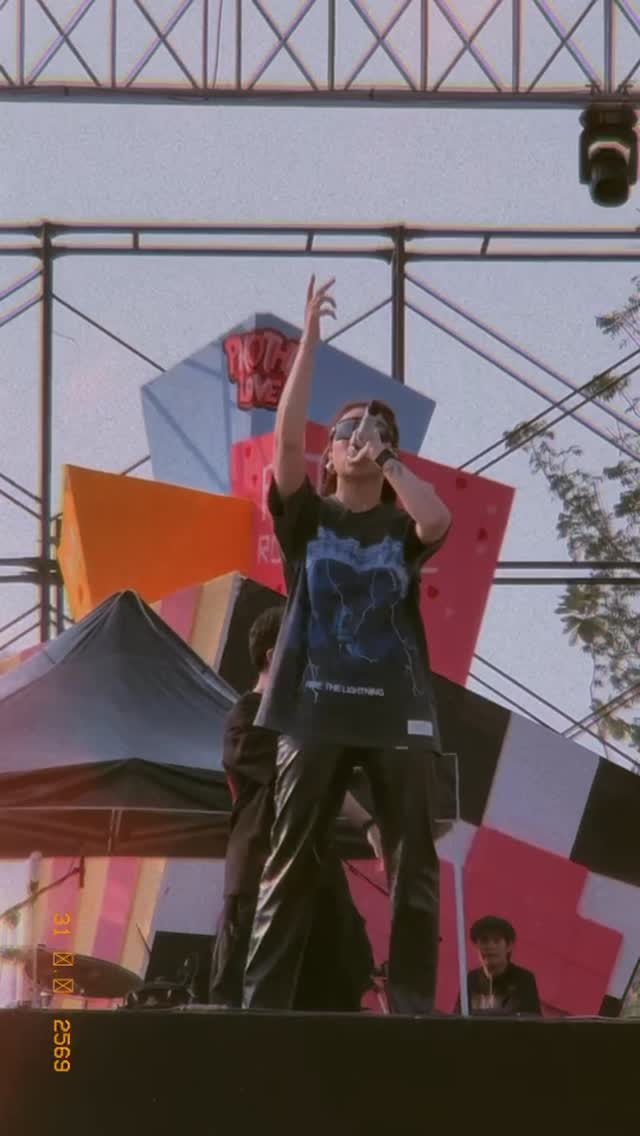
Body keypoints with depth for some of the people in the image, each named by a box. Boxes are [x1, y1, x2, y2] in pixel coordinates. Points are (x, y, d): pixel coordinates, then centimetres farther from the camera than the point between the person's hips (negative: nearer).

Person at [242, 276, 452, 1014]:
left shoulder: (402, 528, 11)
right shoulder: (306, 518, 8)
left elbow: (438, 520, -13)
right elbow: (286, 437, -7)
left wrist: (386, 455, -3)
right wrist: (311, 337, -9)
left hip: (396, 711, 1)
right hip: (316, 707, -1)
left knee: (412, 865, 0)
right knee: (289, 862, -2)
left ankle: (413, 1005, 4)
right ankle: (262, 1005, -1)